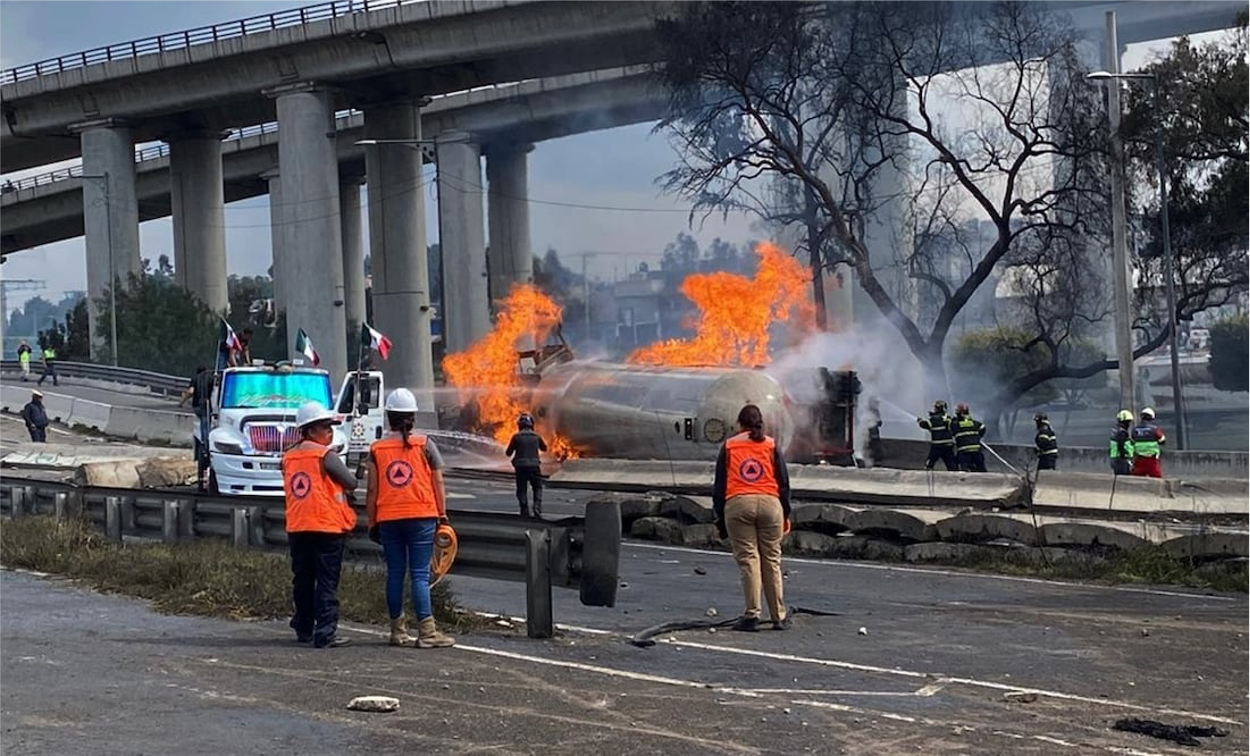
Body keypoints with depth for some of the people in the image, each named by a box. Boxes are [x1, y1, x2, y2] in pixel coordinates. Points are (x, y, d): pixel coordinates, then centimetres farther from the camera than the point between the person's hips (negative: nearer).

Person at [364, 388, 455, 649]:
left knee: (395, 574, 9)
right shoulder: (425, 445, -1)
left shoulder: (377, 449, 4)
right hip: (422, 517, -2)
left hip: (388, 519, 2)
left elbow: (372, 490, 3)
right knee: (420, 574, -3)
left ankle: (398, 631, 13)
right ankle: (427, 631, -8)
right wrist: (442, 515, 5)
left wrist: (372, 522, 10)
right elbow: (438, 483, -1)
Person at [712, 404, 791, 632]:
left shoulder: (728, 447, 12)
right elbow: (783, 482, 11)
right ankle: (779, 617, 10)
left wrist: (719, 517, 16)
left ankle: (752, 615, -5)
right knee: (772, 560, 7)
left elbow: (719, 485, 11)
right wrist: (786, 515, 17)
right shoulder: (771, 446, 13)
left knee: (747, 560, -1)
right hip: (769, 503, 1)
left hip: (738, 504, -1)